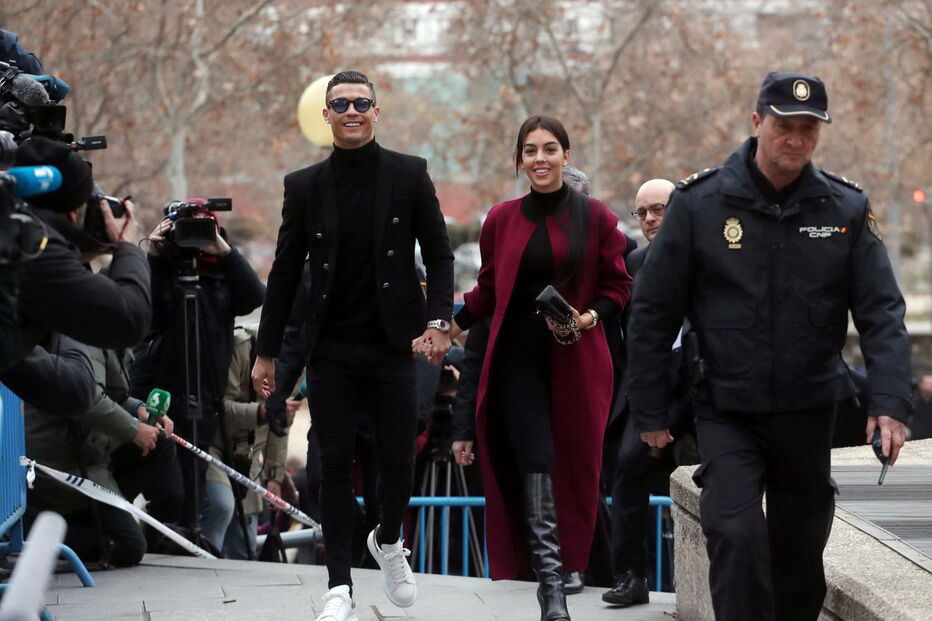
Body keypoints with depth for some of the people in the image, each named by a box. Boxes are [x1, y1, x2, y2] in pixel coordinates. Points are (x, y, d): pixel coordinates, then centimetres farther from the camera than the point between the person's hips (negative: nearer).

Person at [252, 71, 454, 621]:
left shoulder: (409, 174, 1)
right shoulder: (305, 186, 5)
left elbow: (439, 253, 3)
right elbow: (286, 271, 8)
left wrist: (439, 320, -11)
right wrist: (267, 352, 8)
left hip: (393, 344, -1)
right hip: (331, 349, 1)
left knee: (398, 457, 0)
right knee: (336, 463, 1)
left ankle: (389, 541, 31)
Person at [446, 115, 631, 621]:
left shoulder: (595, 218, 1)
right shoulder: (501, 220, 5)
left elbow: (618, 286, 5)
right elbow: (488, 291, 14)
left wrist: (590, 317, -12)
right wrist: (449, 325, 5)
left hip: (576, 361, 0)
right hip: (518, 357, 0)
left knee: (573, 463, 1)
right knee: (535, 461, -11)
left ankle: (558, 566, 15)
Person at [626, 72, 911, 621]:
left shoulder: (846, 209, -1)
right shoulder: (700, 203, -6)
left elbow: (882, 313, -3)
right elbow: (654, 312, 0)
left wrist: (890, 403, -16)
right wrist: (651, 411, -1)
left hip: (809, 414, 2)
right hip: (727, 414, -2)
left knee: (800, 553, 12)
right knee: (736, 536, -18)